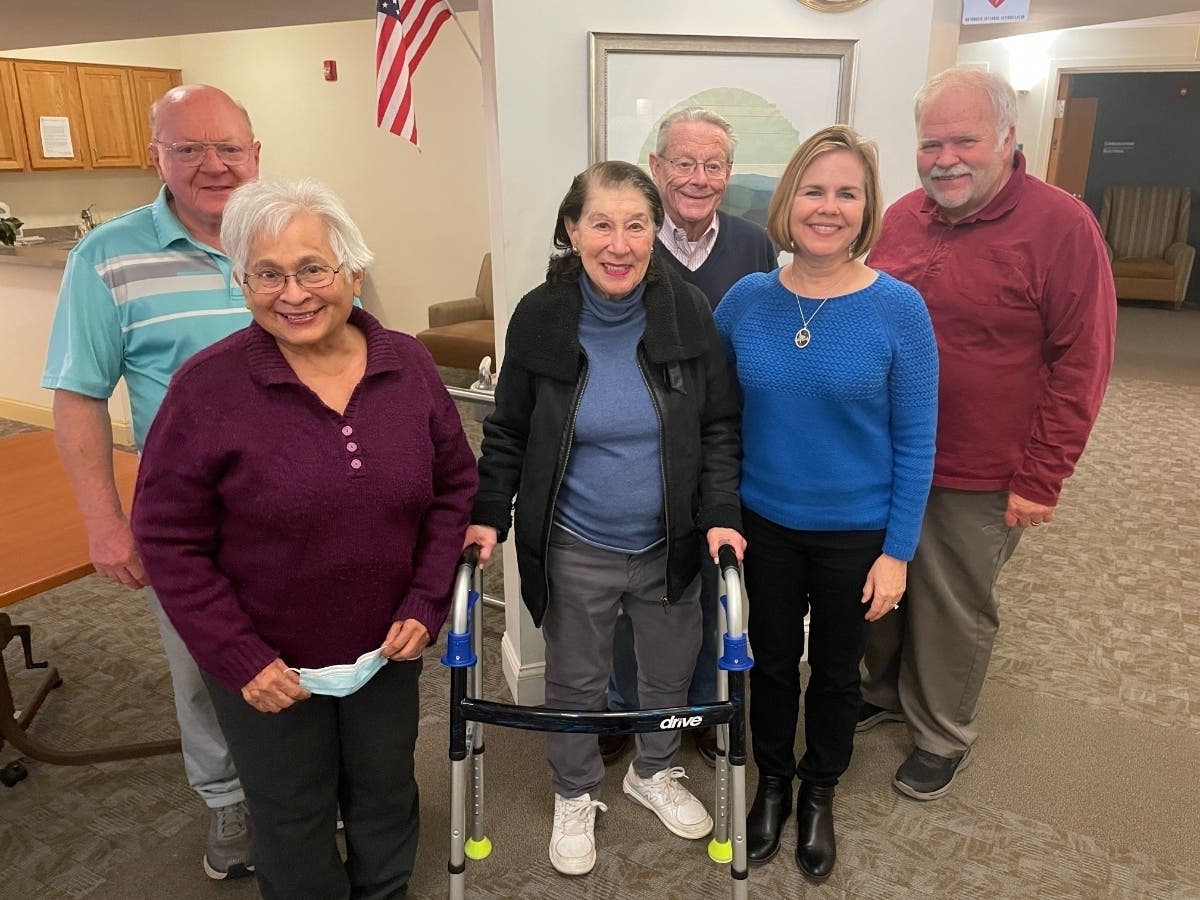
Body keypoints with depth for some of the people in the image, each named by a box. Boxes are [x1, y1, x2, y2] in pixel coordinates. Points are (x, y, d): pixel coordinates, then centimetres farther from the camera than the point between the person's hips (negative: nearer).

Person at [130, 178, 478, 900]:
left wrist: (425, 605, -8)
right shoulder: (207, 387, -17)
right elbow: (170, 541, -12)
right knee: (293, 821, 20)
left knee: (386, 797, 25)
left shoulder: (408, 366, -8)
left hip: (389, 650, 3)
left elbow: (455, 487, 0)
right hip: (268, 666, -3)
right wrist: (239, 659, -15)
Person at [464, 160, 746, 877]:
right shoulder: (540, 317, -11)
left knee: (670, 672, 21)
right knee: (576, 682, 17)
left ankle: (655, 773, 50)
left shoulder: (689, 312, -10)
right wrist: (489, 517, -8)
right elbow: (508, 433, -1)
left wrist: (721, 514, -10)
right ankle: (576, 796, 44)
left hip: (671, 544, 2)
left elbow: (720, 427, -2)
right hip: (575, 549, -1)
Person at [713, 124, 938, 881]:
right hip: (766, 522, 2)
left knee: (837, 670, 18)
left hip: (857, 532, -1)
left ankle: (819, 793, 43)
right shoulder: (748, 299, -8)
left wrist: (897, 550, -9)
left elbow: (916, 443, -9)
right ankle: (773, 783, 43)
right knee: (773, 661, 18)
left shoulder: (899, 309, -14)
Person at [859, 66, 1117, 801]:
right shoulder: (901, 218, 3)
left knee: (957, 611, 12)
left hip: (977, 477, -4)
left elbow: (1080, 364, -12)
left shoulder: (1062, 227, -12)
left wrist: (1040, 478, -14)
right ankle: (888, 692, 44)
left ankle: (943, 735, 34)